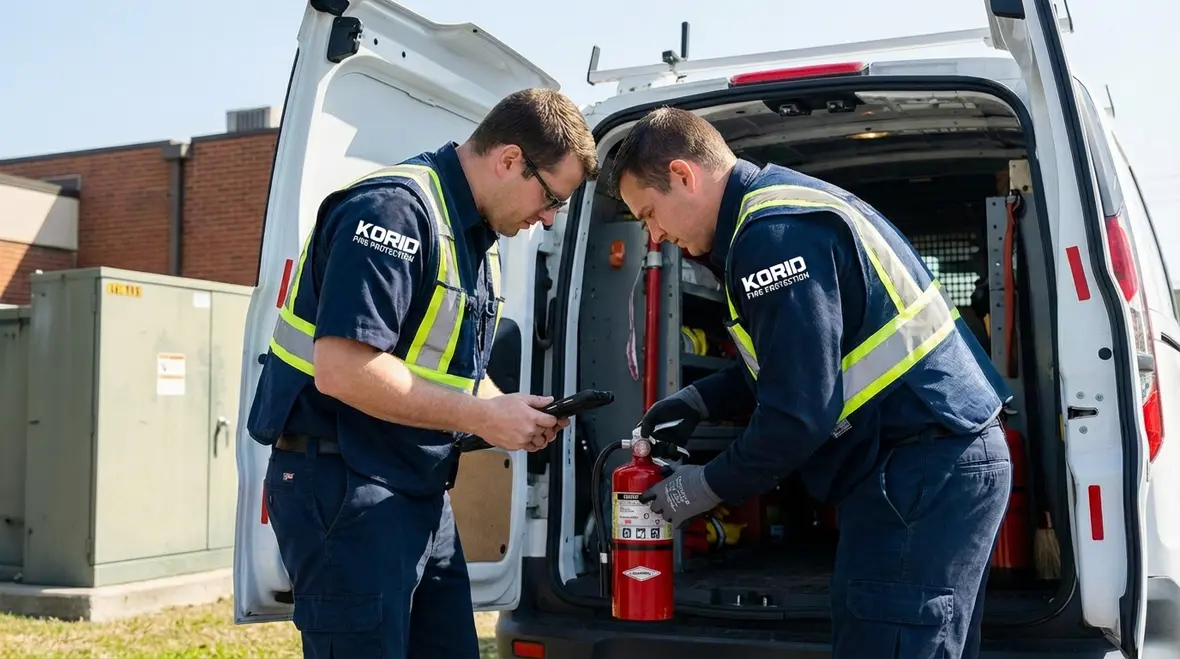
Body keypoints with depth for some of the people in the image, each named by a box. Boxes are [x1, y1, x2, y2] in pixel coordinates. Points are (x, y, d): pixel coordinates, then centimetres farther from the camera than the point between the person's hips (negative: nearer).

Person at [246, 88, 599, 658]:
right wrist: (481, 417, -20)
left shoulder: (476, 233, 13)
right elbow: (341, 369, -27)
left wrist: (509, 415, 1)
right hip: (345, 488, -10)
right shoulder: (397, 208, -18)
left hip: (421, 490, 10)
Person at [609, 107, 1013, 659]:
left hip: (920, 470, -11)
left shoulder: (775, 233, -18)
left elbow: (800, 413, -20)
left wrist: (708, 487, -6)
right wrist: (703, 399, 19)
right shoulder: (786, 207, 15)